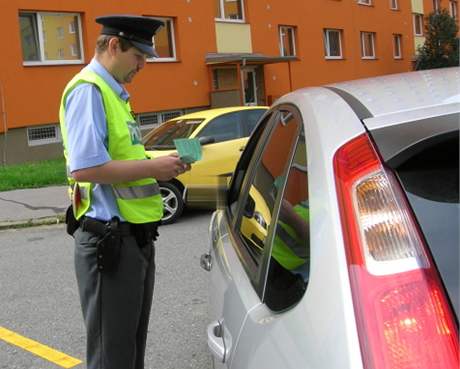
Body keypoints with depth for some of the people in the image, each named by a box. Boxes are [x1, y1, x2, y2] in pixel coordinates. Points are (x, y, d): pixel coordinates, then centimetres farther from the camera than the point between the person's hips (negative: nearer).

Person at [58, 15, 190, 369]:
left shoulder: (114, 93, 17)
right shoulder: (88, 91, -14)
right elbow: (86, 168, -25)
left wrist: (160, 164, 6)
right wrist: (152, 167, -18)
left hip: (135, 236, 10)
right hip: (110, 239, -10)